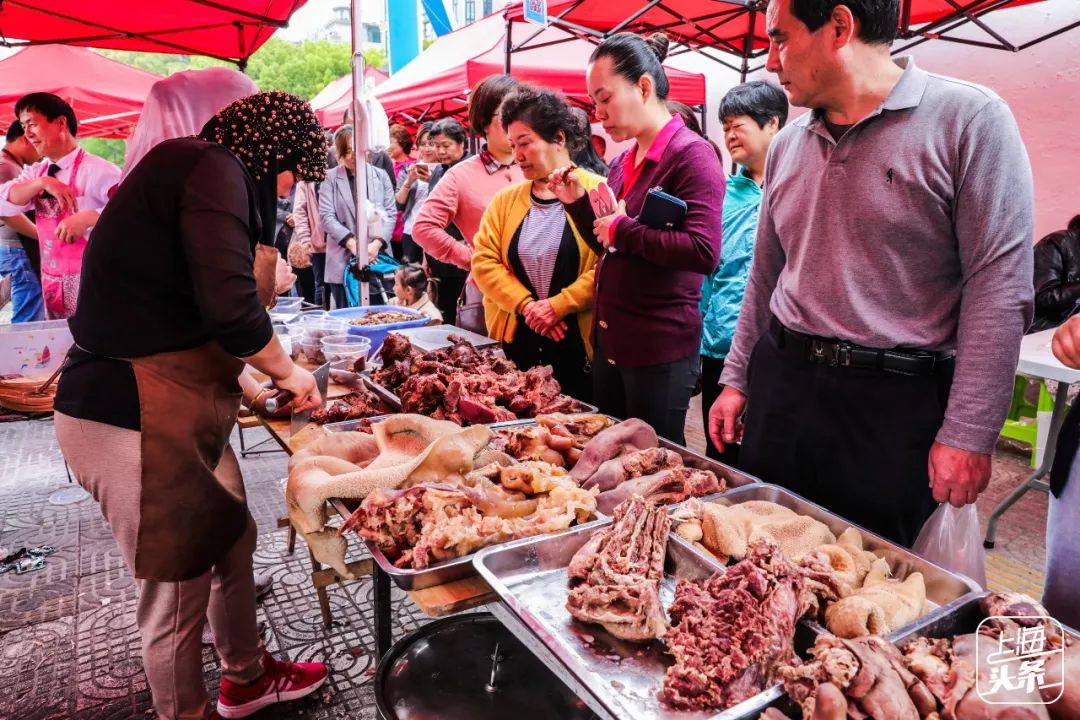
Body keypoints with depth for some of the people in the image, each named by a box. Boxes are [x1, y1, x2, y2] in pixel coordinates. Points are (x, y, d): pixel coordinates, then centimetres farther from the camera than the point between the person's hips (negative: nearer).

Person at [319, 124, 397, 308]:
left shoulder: (380, 175, 10)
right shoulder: (331, 178, 5)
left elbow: (391, 213, 5)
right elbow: (326, 216, -3)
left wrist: (376, 244, -11)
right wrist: (353, 243, -15)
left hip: (378, 258, 2)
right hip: (343, 262, -1)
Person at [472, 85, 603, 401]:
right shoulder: (506, 200, 10)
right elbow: (483, 261, 3)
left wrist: (557, 305, -15)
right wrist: (526, 305, -9)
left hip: (581, 342, -4)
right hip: (517, 341, 4)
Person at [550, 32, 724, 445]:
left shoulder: (690, 154, -12)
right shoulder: (622, 163, 12)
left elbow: (703, 252, -26)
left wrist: (623, 230, -18)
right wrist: (576, 203, 6)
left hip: (660, 351, -8)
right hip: (609, 343, 8)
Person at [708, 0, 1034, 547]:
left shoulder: (970, 120, -8)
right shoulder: (786, 146, 9)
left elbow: (998, 286, -11)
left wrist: (968, 434, -14)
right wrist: (737, 379, 14)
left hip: (896, 403, -4)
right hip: (780, 384, 5)